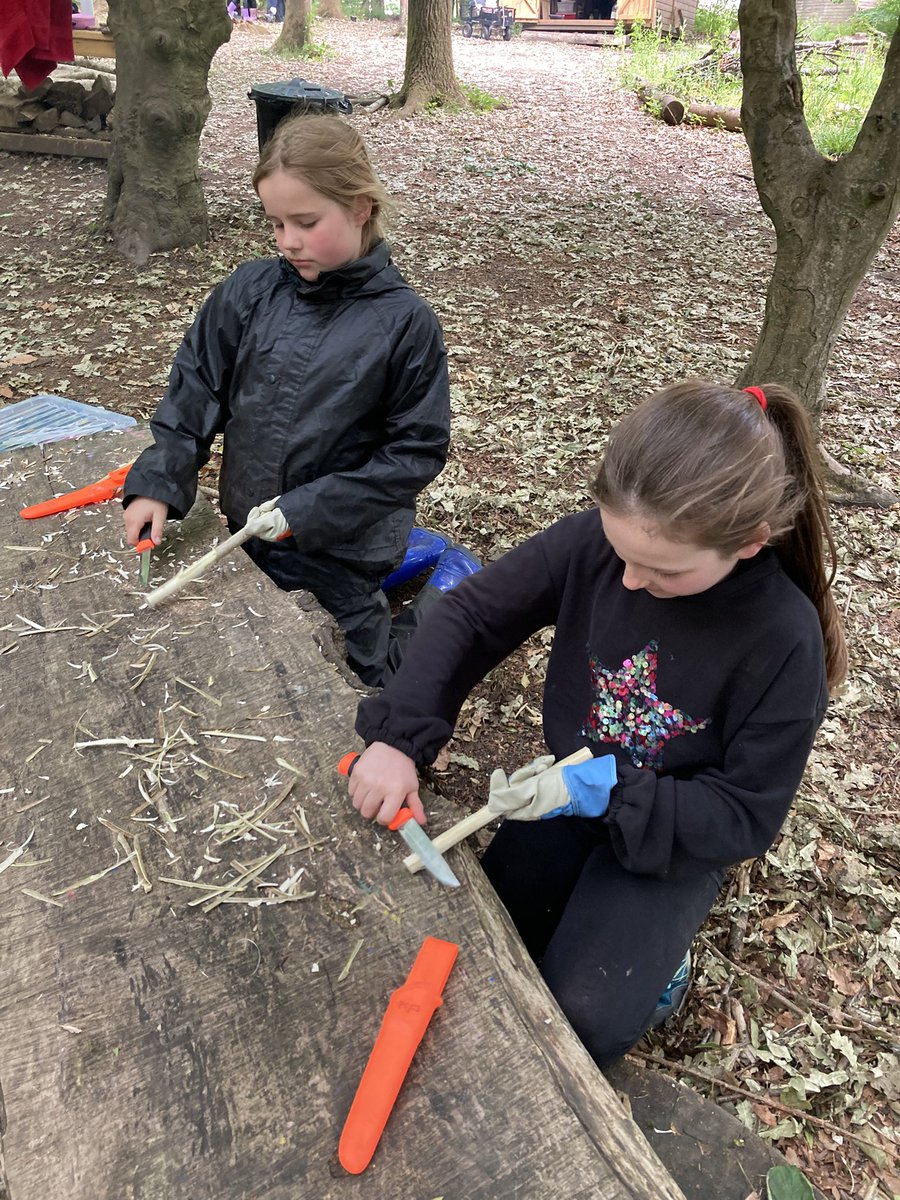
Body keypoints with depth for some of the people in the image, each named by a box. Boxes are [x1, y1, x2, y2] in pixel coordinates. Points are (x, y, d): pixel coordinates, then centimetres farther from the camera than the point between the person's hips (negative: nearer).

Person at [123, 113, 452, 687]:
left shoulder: (405, 322, -16)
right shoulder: (250, 291, -4)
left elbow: (418, 451, -14)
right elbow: (195, 387, 3)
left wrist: (308, 509, -18)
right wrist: (157, 482, -9)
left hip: (343, 558, -4)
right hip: (245, 534, 5)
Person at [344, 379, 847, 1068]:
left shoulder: (784, 638, -27)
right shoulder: (595, 540, -22)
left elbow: (747, 817, -19)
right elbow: (469, 617, -13)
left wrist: (606, 793, -31)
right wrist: (398, 736, -26)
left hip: (674, 835, -3)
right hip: (570, 790, 4)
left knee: (584, 1019, -18)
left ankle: (651, 963, 16)